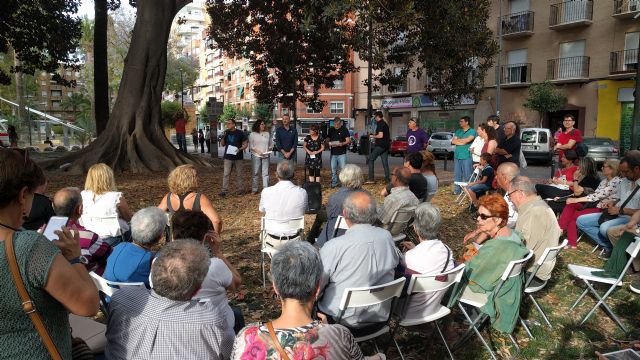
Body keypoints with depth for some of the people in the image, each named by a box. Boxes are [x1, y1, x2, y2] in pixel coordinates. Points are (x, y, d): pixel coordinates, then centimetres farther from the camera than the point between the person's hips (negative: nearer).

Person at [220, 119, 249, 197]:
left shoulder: (240, 133, -3)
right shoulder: (226, 132, 6)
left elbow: (245, 144, 0)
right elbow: (222, 144, 12)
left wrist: (240, 149, -19)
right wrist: (223, 137, -7)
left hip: (238, 157, -2)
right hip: (228, 157, 2)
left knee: (238, 174, 7)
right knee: (226, 174, -3)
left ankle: (239, 189, 17)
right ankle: (224, 191, -3)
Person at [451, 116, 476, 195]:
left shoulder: (472, 131, 0)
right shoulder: (458, 131, 17)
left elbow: (467, 140, -15)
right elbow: (453, 141, 8)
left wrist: (458, 140, 2)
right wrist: (463, 142, -4)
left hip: (466, 156, -6)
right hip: (457, 155, 6)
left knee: (467, 175, -5)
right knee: (457, 174, 8)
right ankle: (456, 190, 14)